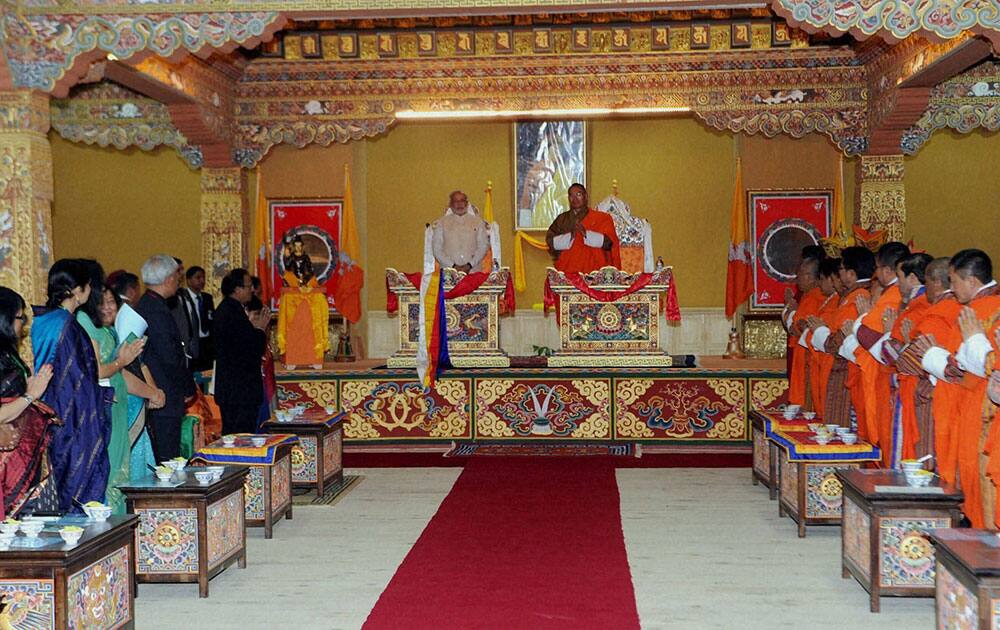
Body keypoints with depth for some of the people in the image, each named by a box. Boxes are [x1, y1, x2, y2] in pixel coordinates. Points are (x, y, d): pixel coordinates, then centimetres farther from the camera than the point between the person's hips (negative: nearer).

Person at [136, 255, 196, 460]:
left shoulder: (142, 306, 13)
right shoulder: (159, 311, -18)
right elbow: (171, 358, -19)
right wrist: (189, 389, -5)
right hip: (165, 401, -10)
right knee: (167, 460, -5)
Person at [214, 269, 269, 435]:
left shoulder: (226, 308, 13)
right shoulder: (233, 312, -19)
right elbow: (253, 351, -21)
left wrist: (252, 326, 8)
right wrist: (259, 328, -6)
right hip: (240, 388, -11)